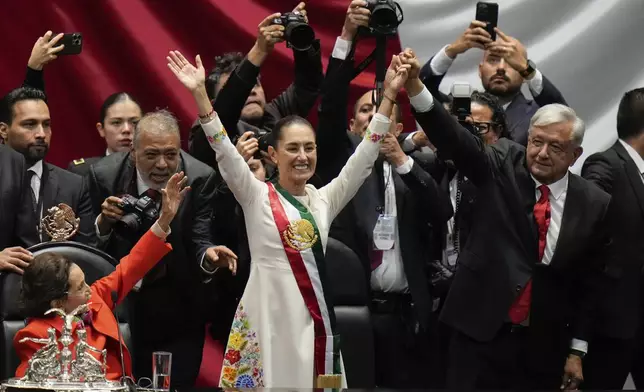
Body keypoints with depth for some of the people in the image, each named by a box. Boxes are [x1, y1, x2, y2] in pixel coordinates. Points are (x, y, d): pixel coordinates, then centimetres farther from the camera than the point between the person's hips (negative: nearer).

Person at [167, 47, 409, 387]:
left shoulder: (324, 199, 11)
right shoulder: (257, 196, 1)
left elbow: (364, 157, 7)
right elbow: (225, 153, -10)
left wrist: (389, 95, 1)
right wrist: (200, 94, -20)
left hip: (315, 318, 4)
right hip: (269, 316, -4)